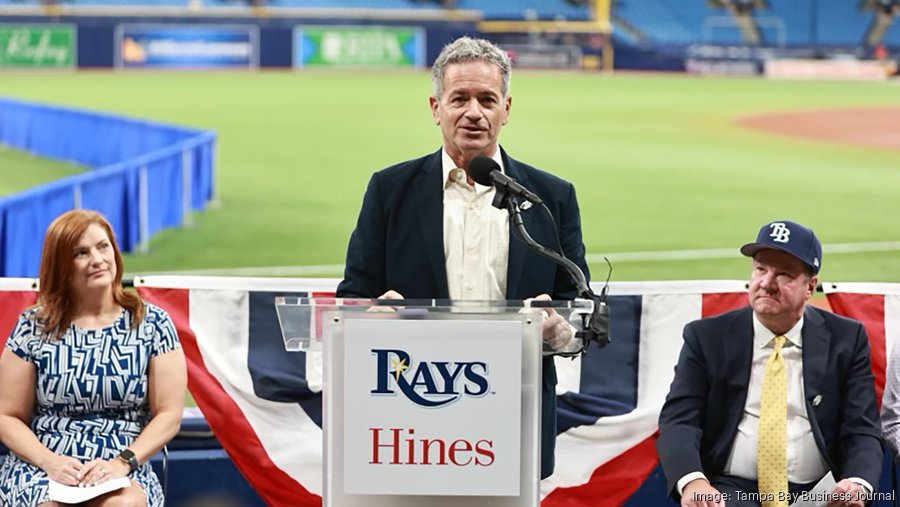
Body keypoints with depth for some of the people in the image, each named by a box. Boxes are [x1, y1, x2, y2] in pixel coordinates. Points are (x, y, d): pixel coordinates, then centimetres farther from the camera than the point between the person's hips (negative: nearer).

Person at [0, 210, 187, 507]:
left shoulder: (153, 324, 5)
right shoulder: (34, 328, 5)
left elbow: (169, 415, 3)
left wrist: (123, 463, -14)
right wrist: (50, 461, -13)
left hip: (123, 469, 0)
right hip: (41, 468, 0)